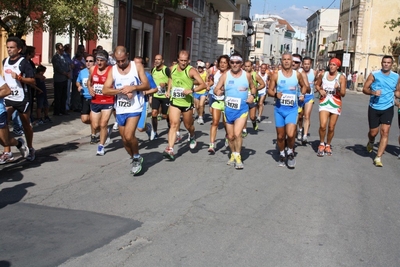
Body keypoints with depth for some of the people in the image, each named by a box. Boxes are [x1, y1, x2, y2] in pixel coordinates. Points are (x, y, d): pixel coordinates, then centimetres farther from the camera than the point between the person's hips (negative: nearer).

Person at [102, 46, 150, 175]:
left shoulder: (137, 66, -2)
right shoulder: (112, 70, 3)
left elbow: (147, 85, -3)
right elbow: (105, 90, -5)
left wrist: (133, 87, -19)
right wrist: (121, 90, -19)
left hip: (135, 108, -4)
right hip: (120, 109, 4)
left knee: (129, 136, -19)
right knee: (124, 139, 11)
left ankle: (137, 157, 7)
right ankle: (135, 159, 33)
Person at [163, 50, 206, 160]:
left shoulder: (191, 70, -12)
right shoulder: (173, 69, 3)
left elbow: (203, 84, -17)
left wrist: (192, 90, -30)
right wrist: (168, 90, 11)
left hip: (187, 102, -2)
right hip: (174, 101, 2)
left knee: (188, 125, 15)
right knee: (174, 124, -11)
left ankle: (192, 137, 50)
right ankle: (170, 149, -18)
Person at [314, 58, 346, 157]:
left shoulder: (341, 77, -4)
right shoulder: (323, 75, 3)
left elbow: (343, 94, -5)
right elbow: (317, 85, 20)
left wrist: (338, 88, -26)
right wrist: (320, 90, -2)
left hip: (335, 104, 0)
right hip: (324, 102, 1)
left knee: (331, 128, 5)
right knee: (323, 125, -17)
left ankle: (328, 145, 28)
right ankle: (322, 144, 6)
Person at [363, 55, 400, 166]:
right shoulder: (374, 75, -4)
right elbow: (365, 89, -3)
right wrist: (373, 92, -22)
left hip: (387, 108, 1)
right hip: (374, 108, -1)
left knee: (385, 132, -10)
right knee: (373, 132, 7)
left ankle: (378, 157, -6)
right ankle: (371, 142, 45)